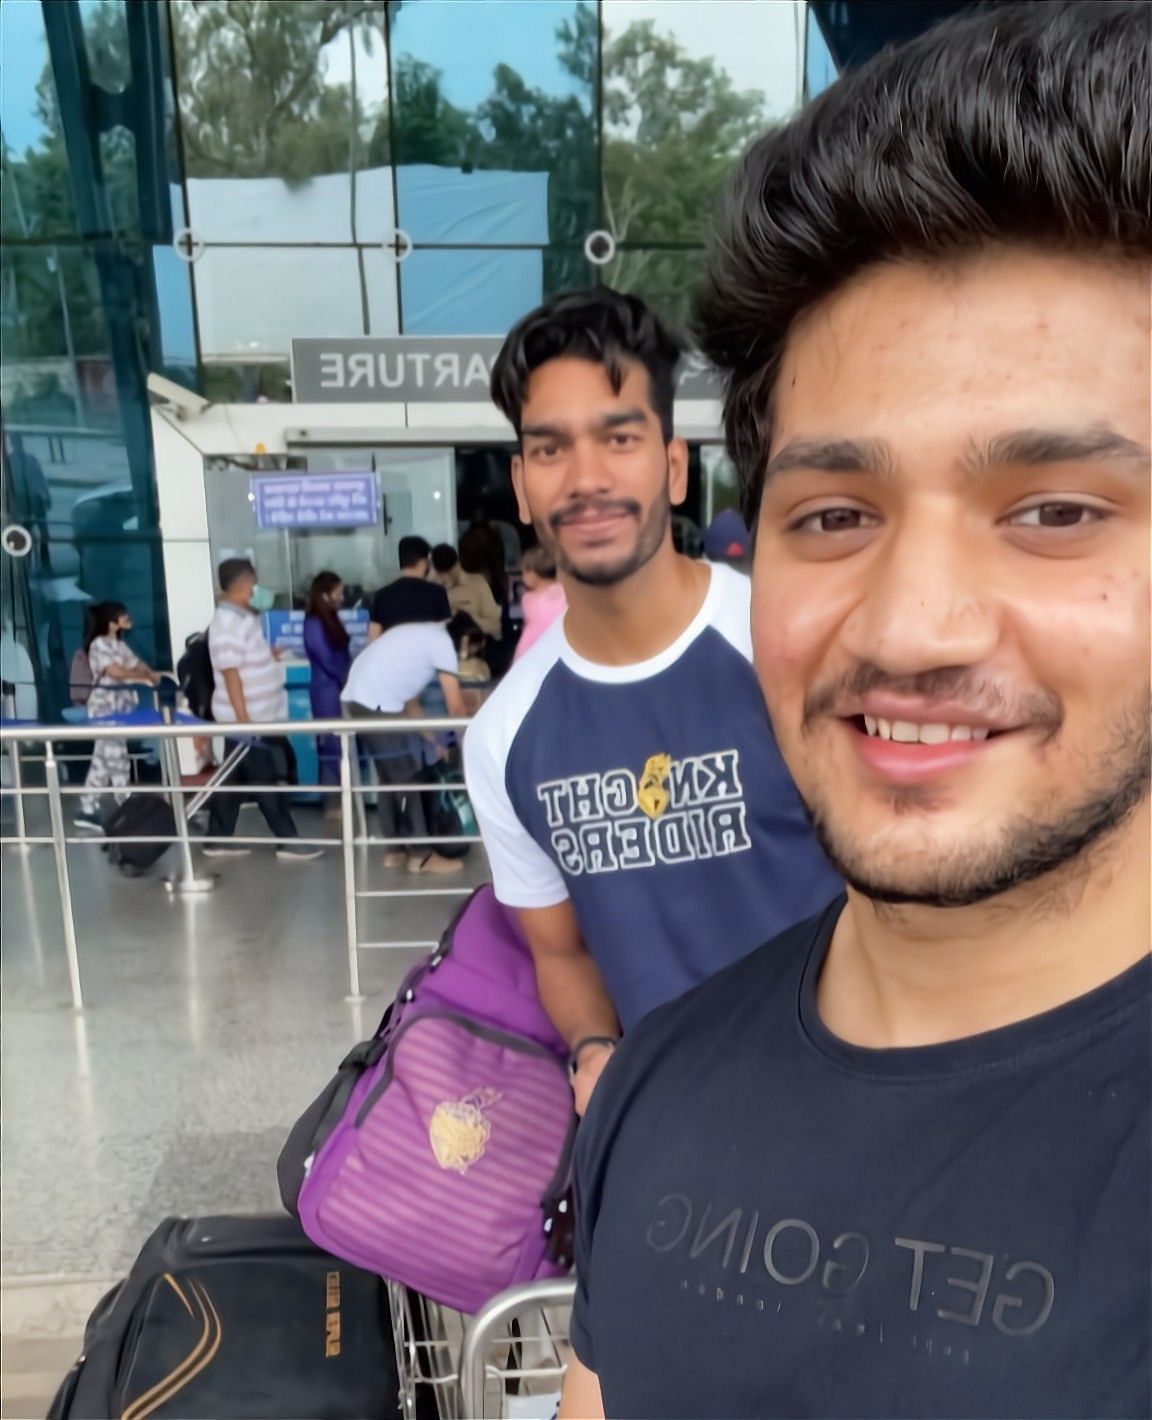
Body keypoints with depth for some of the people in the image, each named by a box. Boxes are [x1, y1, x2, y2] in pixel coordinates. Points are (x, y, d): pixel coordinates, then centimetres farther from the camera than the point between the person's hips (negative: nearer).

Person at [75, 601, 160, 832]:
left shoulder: (120, 645, 18)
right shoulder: (99, 644, -11)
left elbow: (137, 664, 14)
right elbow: (115, 672, -20)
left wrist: (152, 674, -7)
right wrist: (146, 677, -13)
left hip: (120, 701, 9)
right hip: (105, 703, -9)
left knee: (104, 757, 9)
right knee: (116, 756, -5)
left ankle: (88, 810, 14)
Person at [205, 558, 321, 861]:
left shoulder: (239, 617, 12)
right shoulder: (228, 623, -19)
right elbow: (230, 673, -22)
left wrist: (267, 655, 12)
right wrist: (243, 718, -23)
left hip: (252, 716, 10)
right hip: (247, 718, -10)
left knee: (234, 778, 14)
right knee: (266, 781, -2)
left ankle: (218, 839, 21)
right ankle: (288, 842, 6)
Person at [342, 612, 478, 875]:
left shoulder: (424, 637, 24)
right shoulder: (443, 643, -3)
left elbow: (409, 702, 25)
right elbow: (456, 709, -4)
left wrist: (433, 741, 25)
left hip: (356, 699, 9)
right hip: (377, 705, -9)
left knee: (391, 776, 18)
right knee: (407, 777, 1)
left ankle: (396, 849, 24)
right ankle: (421, 854, 8)